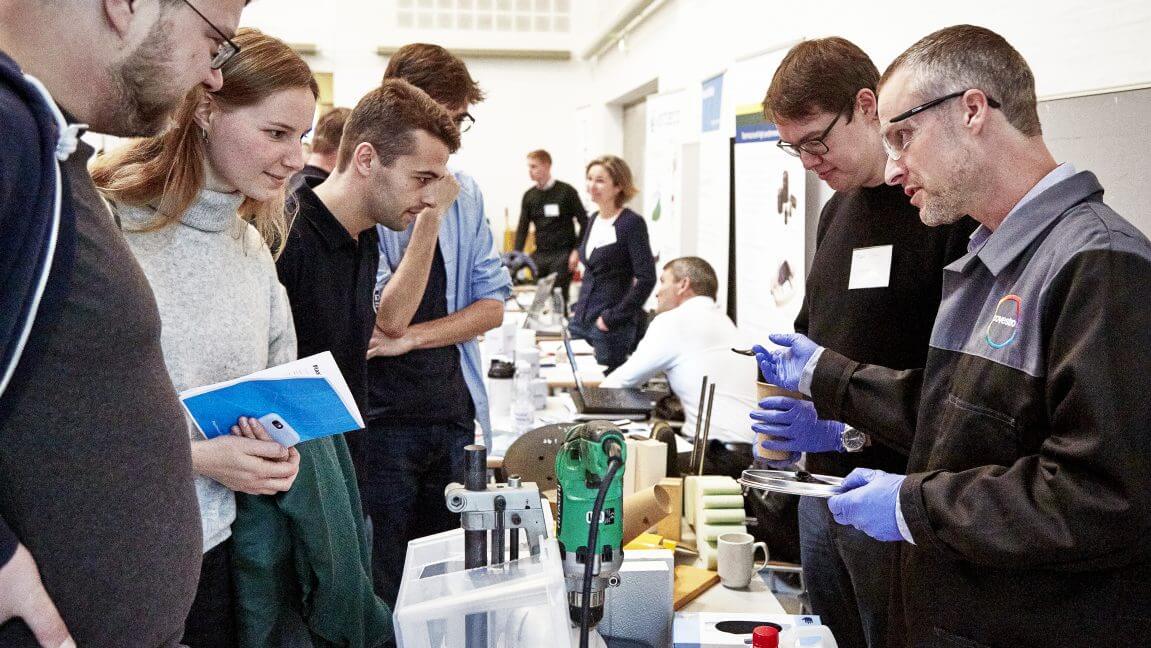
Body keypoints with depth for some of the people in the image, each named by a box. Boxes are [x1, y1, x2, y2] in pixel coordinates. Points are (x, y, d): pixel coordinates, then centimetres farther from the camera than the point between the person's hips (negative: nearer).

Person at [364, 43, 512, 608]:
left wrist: (414, 337, -9)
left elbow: (492, 304, 7)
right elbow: (389, 317, -17)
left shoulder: (465, 194, 8)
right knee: (381, 594, 3)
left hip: (454, 414, 5)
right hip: (382, 418, -5)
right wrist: (430, 213, -21)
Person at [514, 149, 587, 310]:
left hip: (563, 254, -4)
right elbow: (523, 227, 7)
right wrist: (517, 255, -6)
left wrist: (577, 251, -10)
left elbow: (584, 222, -2)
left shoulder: (566, 192, -3)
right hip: (540, 255, 4)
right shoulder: (529, 196, 9)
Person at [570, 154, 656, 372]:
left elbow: (646, 279, -17)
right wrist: (578, 309, 12)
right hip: (580, 321, 7)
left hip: (611, 329, -7)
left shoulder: (632, 223, -11)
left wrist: (613, 317, -16)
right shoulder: (593, 221, 13)